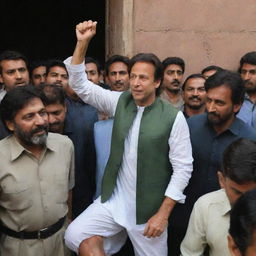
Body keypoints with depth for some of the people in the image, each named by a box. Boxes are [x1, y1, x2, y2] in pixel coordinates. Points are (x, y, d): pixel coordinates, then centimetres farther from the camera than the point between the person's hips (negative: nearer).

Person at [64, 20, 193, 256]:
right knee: (76, 235, -18)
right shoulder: (120, 102, 1)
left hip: (149, 208, -3)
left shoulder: (174, 117, -12)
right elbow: (81, 85, 1)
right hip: (113, 201, 3)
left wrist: (163, 213, -12)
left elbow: (183, 168, -10)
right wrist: (82, 43, -11)